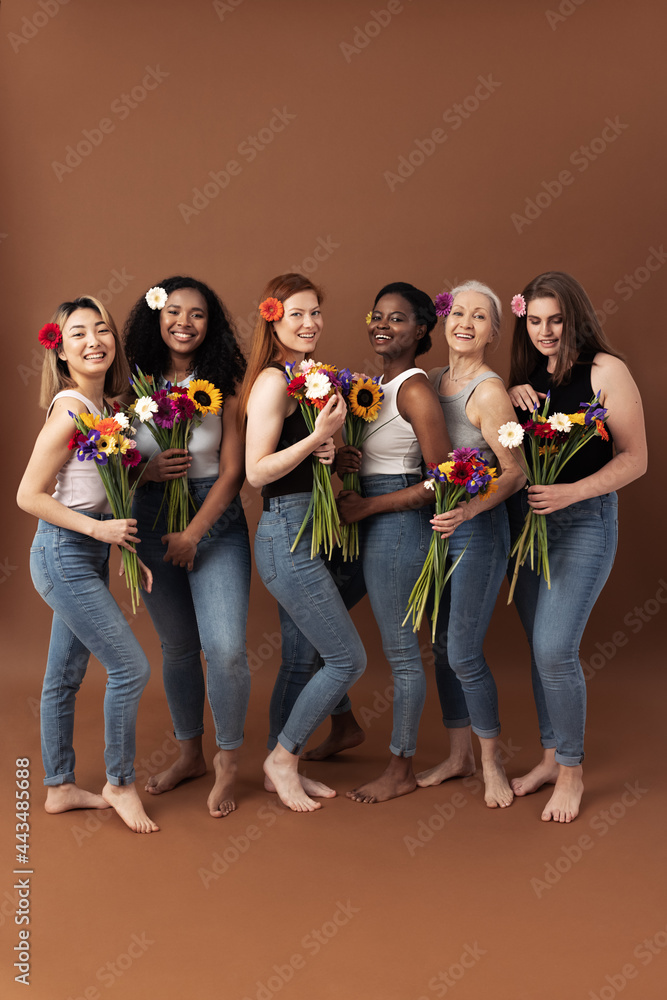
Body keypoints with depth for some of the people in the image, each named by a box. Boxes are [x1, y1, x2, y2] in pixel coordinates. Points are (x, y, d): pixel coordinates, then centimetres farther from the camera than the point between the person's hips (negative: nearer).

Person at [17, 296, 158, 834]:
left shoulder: (103, 405, 8)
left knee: (66, 674, 16)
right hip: (64, 555, -8)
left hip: (89, 554, 8)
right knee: (131, 668, -5)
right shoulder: (71, 410, -18)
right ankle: (120, 783, 13)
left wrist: (132, 547, 9)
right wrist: (99, 529, -19)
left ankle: (60, 787, 28)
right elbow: (29, 495, -17)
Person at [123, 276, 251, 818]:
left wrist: (192, 535, -13)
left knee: (225, 647, -12)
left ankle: (228, 762, 9)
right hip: (152, 524, 3)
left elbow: (232, 471, -8)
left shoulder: (225, 386, -5)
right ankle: (189, 754, 31)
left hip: (216, 522, -3)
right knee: (177, 647, 14)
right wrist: (148, 471, -16)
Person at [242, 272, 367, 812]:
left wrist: (326, 448, 2)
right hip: (286, 534, -9)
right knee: (349, 659, -4)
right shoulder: (273, 381, -14)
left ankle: (287, 765, 26)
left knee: (307, 659, 14)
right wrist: (318, 436, -23)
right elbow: (257, 471, -17)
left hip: (306, 533, 9)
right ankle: (283, 758, 11)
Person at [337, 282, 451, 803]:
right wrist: (346, 460, -5)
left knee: (401, 649, 1)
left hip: (398, 521, -10)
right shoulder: (375, 383, 10)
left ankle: (402, 770, 14)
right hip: (370, 519, 10)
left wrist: (367, 506, -15)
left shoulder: (416, 389, -15)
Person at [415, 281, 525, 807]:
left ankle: (491, 762, 16)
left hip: (478, 530, -7)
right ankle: (459, 755, 28)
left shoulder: (489, 390, -14)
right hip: (438, 527, 7)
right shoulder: (434, 379, 7)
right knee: (442, 647, 13)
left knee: (464, 654, -4)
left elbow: (515, 472, -15)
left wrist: (468, 508, -30)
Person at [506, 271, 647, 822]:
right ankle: (551, 756, 27)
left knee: (555, 648, -11)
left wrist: (573, 492, -23)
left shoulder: (605, 370, -8)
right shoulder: (527, 374, 10)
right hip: (523, 518, 6)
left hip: (584, 522, -6)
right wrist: (511, 400, -3)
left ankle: (571, 770, 8)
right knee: (541, 647, 11)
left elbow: (635, 458, -10)